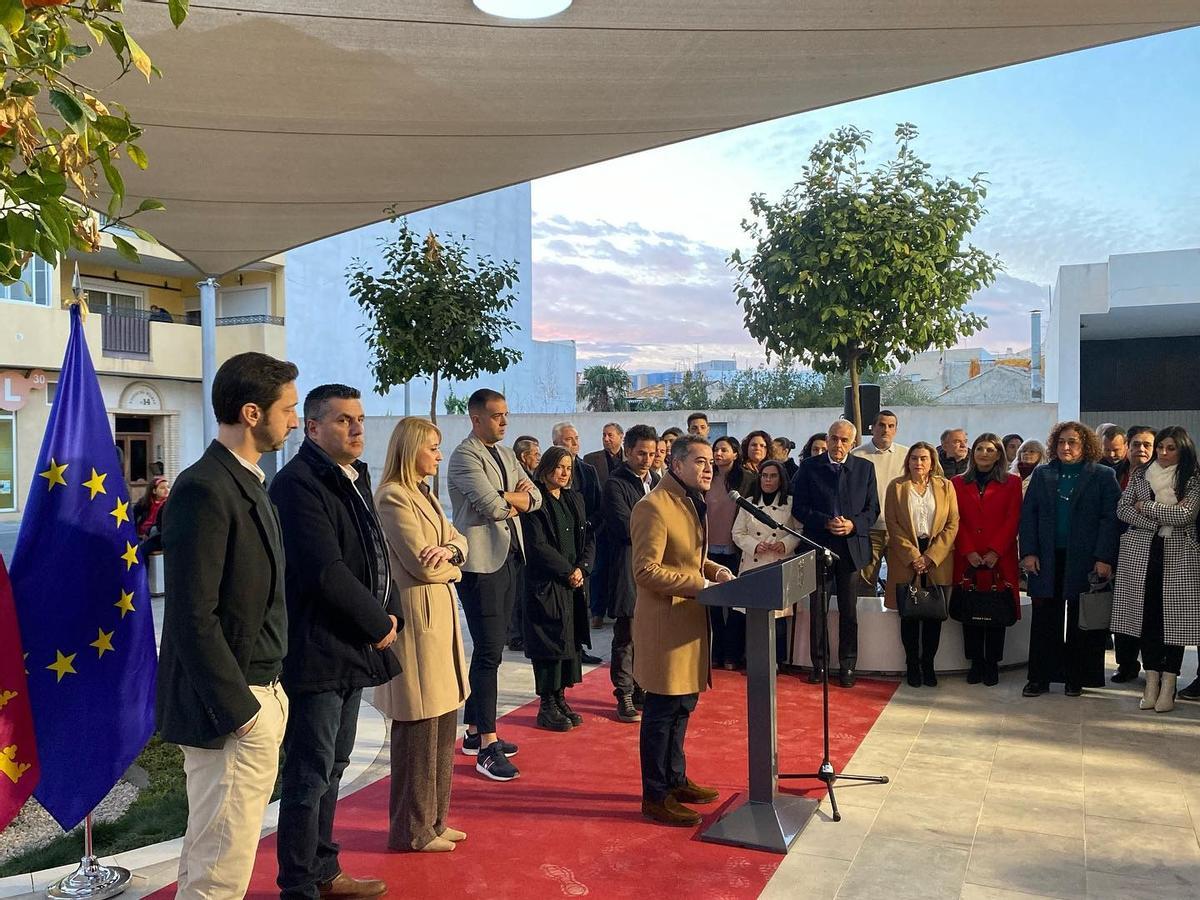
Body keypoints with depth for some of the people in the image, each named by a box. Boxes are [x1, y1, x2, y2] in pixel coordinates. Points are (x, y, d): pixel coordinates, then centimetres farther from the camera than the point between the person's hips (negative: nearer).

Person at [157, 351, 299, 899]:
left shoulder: (245, 481, 12)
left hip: (258, 696, 10)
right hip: (234, 710, -10)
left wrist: (267, 693, 13)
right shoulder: (205, 489, -19)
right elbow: (193, 617, -22)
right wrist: (240, 710, -18)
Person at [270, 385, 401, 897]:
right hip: (316, 653, -9)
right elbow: (324, 571, -23)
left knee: (332, 767, 19)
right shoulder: (298, 483, -17)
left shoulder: (356, 479, 12)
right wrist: (377, 624, -13)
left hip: (353, 650, 9)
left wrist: (390, 614, 1)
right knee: (309, 775, 2)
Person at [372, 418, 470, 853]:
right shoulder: (393, 497, -13)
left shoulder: (424, 494, 16)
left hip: (442, 613, 9)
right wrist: (452, 568, 3)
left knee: (443, 726, 14)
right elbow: (422, 566, -17)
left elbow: (459, 541, 13)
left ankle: (434, 818, 26)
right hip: (416, 615, -9)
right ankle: (412, 829, 14)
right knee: (419, 729, 0)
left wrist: (449, 551, -10)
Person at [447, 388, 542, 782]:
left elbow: (534, 498, 9)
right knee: (489, 652, -8)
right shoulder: (465, 457, -11)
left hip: (509, 558, 9)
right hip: (482, 562, -9)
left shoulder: (506, 454, 16)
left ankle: (475, 730, 26)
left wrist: (507, 497, -9)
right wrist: (516, 496, -3)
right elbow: (492, 506, -21)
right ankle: (488, 747, -2)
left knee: (490, 649, 15)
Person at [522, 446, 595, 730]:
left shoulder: (575, 500, 13)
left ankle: (560, 698, 19)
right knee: (550, 641, -3)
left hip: (574, 582, 7)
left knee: (569, 640, 8)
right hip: (546, 584, -7)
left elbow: (589, 538, 11)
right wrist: (567, 571, -13)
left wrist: (582, 568, -5)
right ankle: (547, 706, 6)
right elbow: (539, 545, -14)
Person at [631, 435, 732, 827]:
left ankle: (675, 779, 34)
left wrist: (714, 569, 5)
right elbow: (646, 571, -22)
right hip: (665, 623, -10)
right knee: (662, 711, 0)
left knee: (683, 705, 19)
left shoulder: (691, 503, 14)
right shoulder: (654, 507, -19)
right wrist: (699, 583, -21)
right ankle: (655, 796, 13)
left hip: (690, 620, 10)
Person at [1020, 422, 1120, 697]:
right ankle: (1039, 677, 10)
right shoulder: (1041, 474, 9)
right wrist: (1028, 552, -4)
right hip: (1046, 560, 2)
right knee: (1043, 620, 4)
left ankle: (1077, 678, 16)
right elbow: (1027, 514, 5)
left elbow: (1110, 518, -6)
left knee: (1081, 622, 6)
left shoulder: (1103, 476, 0)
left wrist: (1104, 558, -13)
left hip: (1085, 560, -2)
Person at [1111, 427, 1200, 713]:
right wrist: (1157, 522, -10)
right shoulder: (1141, 474, 11)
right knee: (1147, 614, 3)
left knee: (1174, 617, -2)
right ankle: (1152, 681, 9)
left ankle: (1168, 685, 2)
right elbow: (1122, 509, 1)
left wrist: (1145, 507, -5)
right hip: (1141, 552, 3)